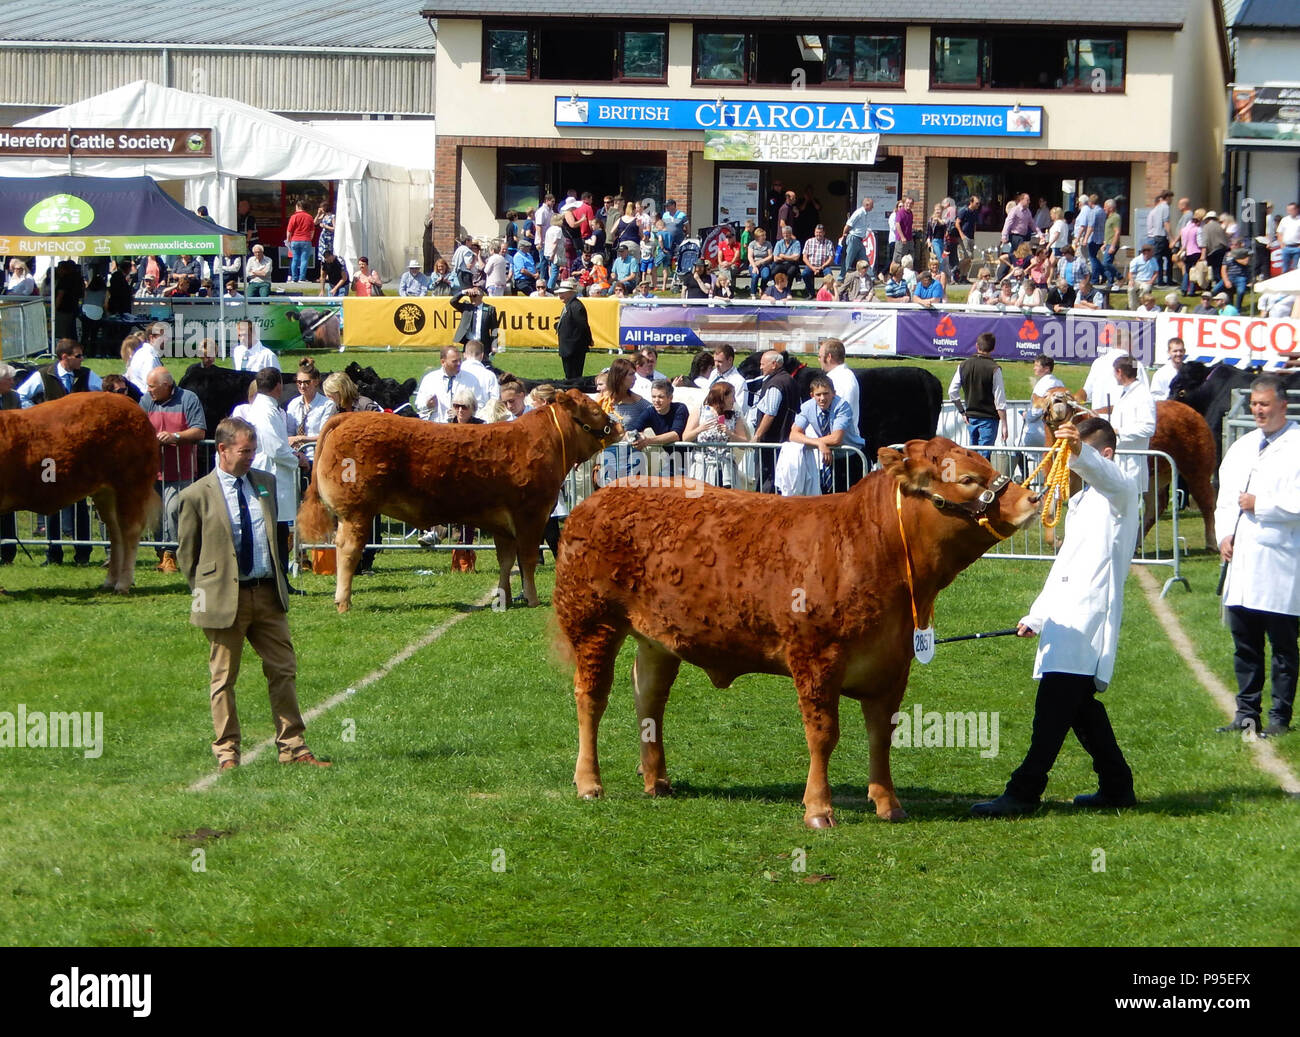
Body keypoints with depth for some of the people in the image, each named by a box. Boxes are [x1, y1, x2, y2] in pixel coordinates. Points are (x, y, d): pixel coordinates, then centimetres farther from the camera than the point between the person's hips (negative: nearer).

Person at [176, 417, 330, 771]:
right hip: (226, 599, -5)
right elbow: (187, 554, 1)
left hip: (268, 594, 5)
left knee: (284, 671, 6)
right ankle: (226, 752, 12)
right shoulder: (197, 496, -7)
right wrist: (205, 594, -1)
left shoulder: (266, 483, 10)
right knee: (224, 678, 3)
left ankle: (292, 747, 13)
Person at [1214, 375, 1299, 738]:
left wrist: (1259, 505, -13)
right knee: (1244, 643, 11)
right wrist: (1224, 535, 6)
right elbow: (1225, 493, 21)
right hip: (1240, 561, 7)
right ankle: (1247, 713, 18)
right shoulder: (1242, 447, 17)